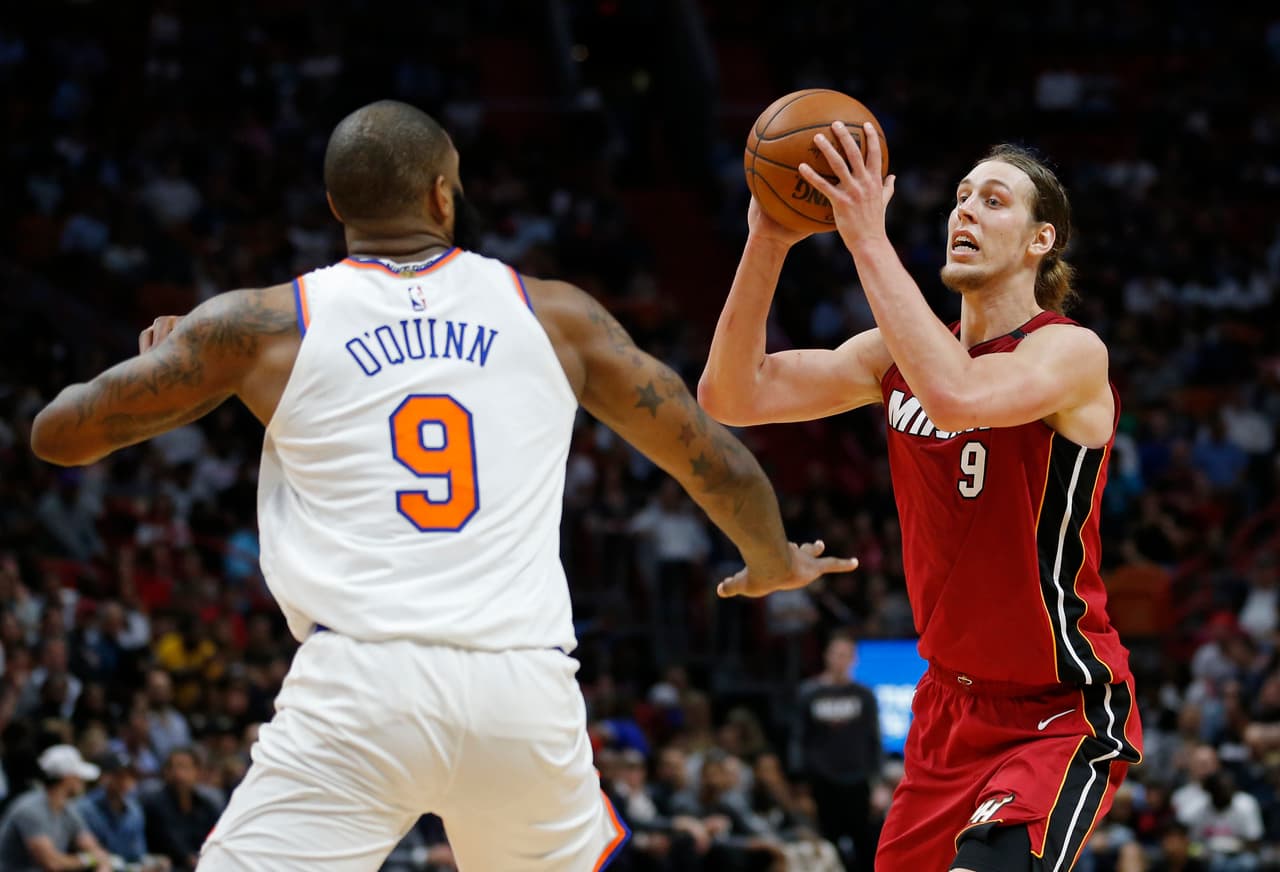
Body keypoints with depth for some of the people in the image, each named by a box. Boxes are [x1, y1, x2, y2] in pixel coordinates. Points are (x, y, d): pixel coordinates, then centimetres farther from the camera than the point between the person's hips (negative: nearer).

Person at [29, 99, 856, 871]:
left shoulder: (266, 322, 9)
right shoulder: (556, 315, 15)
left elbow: (58, 434, 15)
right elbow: (720, 466, 21)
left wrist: (158, 358, 37)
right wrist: (776, 564, 44)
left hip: (362, 681, -2)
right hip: (526, 689, 3)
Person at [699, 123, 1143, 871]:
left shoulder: (1072, 352, -16)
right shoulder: (897, 354, 3)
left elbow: (958, 396, -38)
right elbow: (731, 397, -6)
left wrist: (868, 239, -35)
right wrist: (766, 245, -18)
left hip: (1064, 716, -7)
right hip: (953, 701, 7)